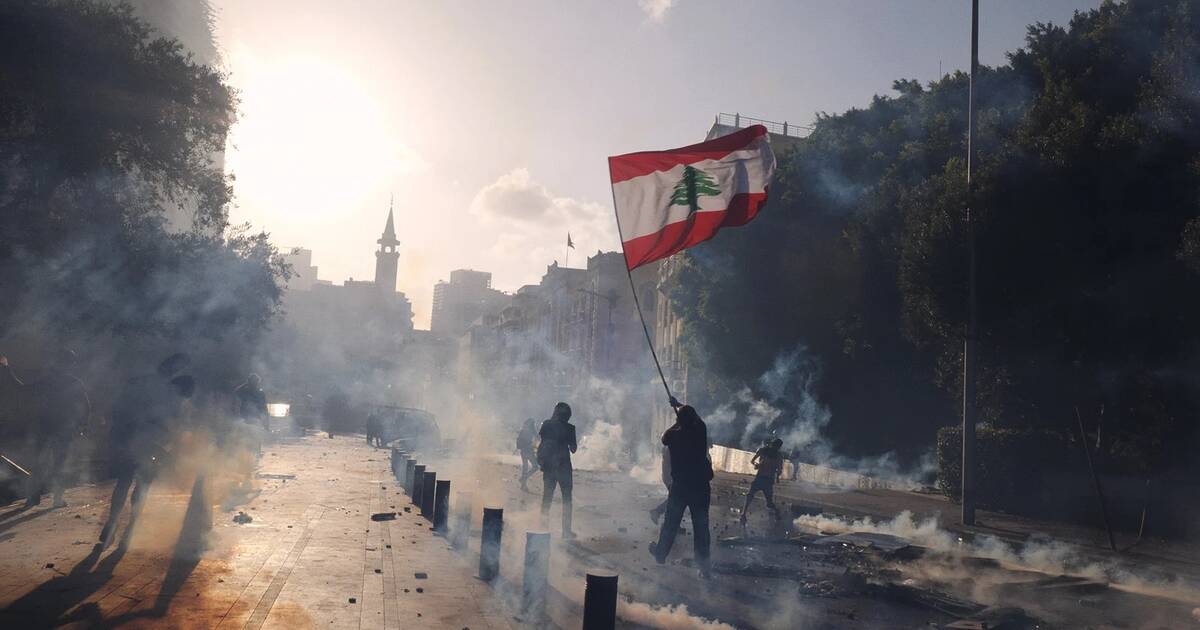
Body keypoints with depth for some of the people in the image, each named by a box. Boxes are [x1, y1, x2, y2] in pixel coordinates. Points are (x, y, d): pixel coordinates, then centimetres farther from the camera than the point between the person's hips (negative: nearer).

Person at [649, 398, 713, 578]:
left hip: (680, 486, -1)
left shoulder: (674, 435, -8)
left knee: (670, 522, 16)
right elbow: (695, 417, 18)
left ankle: (661, 553, 33)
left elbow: (664, 437, 16)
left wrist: (677, 423, 23)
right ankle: (704, 566, 3)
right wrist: (679, 405, 32)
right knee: (701, 525, 3)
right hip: (702, 485, 1)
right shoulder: (701, 430, -4)